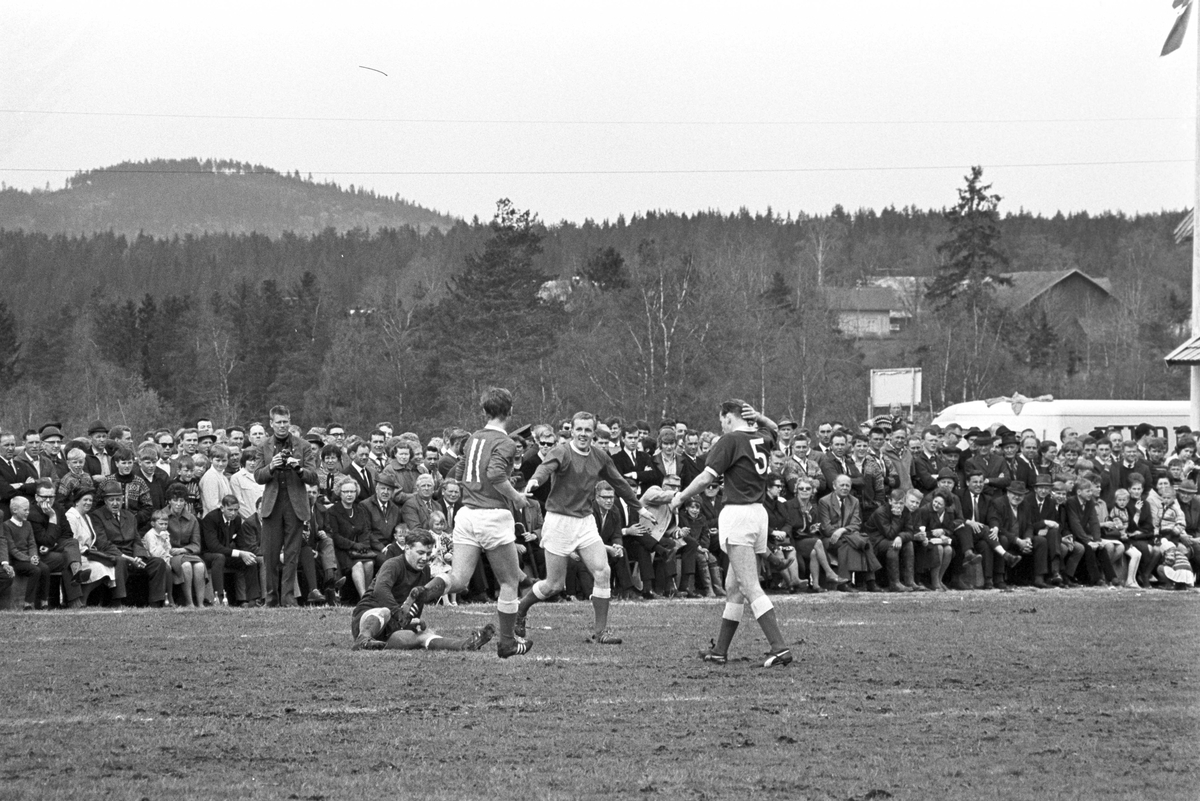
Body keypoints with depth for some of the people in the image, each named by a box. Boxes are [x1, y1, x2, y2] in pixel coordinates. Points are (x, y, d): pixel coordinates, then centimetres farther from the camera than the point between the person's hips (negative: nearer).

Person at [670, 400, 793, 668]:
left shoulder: (730, 440, -9)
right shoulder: (762, 438, 12)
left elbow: (706, 477, -13)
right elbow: (773, 428, 37)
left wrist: (680, 498, 1)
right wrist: (758, 417, 16)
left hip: (737, 513, -8)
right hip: (759, 513, 8)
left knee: (750, 587, -12)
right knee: (734, 586, 15)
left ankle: (779, 647, -22)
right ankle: (720, 650, 21)